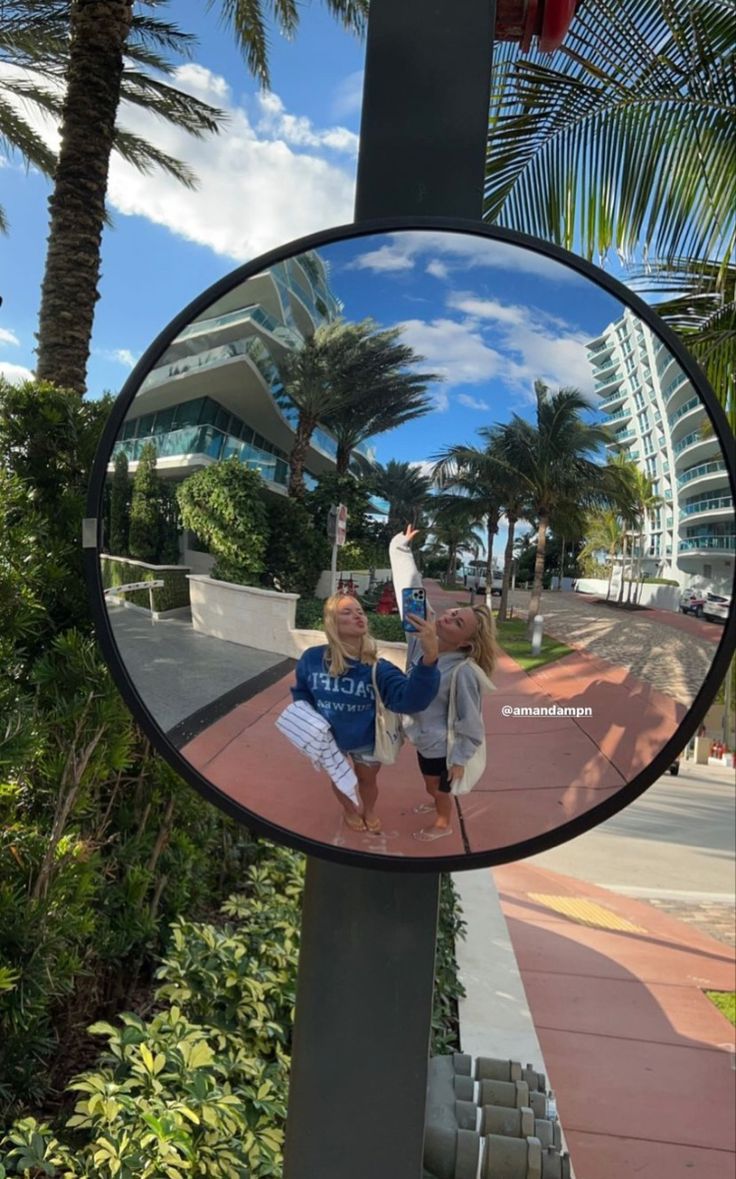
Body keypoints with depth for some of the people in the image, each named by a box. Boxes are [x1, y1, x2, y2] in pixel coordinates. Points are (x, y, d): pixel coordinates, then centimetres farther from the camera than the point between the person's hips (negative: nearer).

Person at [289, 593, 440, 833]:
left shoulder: (377, 667, -28)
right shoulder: (312, 658, -25)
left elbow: (408, 698, -47)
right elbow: (301, 694, -3)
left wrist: (428, 658, -63)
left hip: (366, 741, 0)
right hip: (328, 740, 1)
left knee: (368, 780, 27)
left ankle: (369, 810, 61)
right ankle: (350, 811, 61)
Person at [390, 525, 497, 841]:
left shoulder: (463, 672, -36)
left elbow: (471, 724, -25)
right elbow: (411, 590, -18)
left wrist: (460, 760, -16)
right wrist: (400, 547, -20)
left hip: (442, 745, -6)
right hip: (424, 735, 6)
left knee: (438, 787, 23)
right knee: (432, 783, 34)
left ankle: (443, 824, 53)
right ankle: (436, 804, 65)